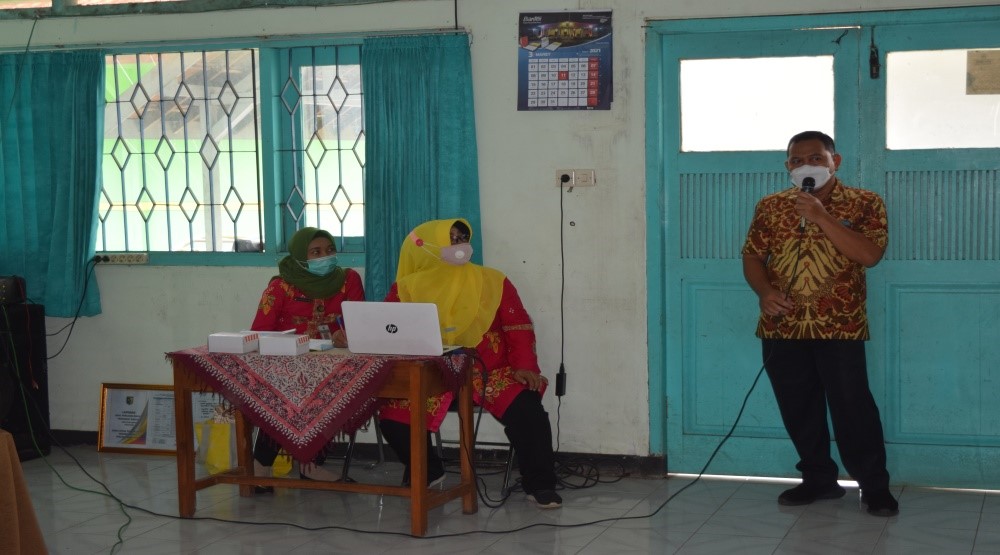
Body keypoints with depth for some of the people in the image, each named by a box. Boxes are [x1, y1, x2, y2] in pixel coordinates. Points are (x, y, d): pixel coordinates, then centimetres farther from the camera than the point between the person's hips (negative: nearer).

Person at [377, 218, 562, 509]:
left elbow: (518, 327, 0)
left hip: (488, 371, -1)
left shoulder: (493, 282, 0)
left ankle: (540, 484, -6)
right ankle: (426, 472, 14)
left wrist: (524, 366, -15)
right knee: (392, 416, -18)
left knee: (527, 410, -27)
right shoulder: (407, 288, 3)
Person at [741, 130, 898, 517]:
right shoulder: (770, 207, 8)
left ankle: (875, 485, 7)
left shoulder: (864, 204, -1)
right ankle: (818, 478, 25)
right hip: (782, 327, 4)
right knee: (798, 409, 10)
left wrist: (821, 216, -19)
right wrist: (764, 291, -11)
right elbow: (752, 256, 10)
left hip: (839, 327, -4)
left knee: (852, 407, -5)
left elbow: (870, 254, -14)